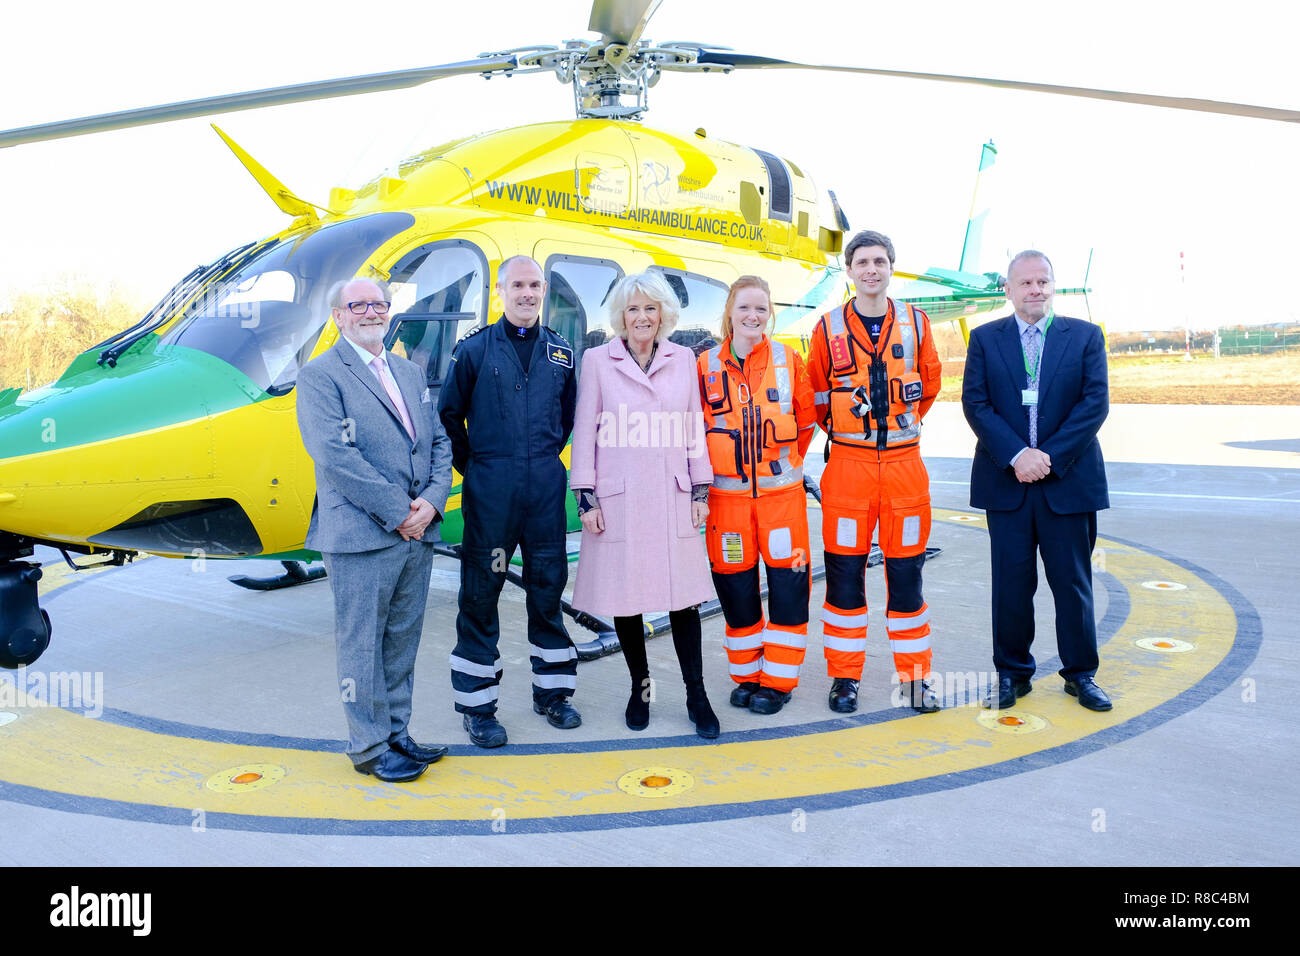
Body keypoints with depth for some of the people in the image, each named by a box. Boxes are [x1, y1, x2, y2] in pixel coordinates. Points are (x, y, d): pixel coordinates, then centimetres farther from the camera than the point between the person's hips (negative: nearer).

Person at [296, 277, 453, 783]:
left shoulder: (411, 372, 16)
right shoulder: (320, 375, -5)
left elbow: (439, 442, 13)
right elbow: (335, 455, -15)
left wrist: (432, 500, -5)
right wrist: (398, 512, -16)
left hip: (416, 533, 7)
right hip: (360, 536, -6)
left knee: (402, 640, 15)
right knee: (362, 644, 3)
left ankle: (396, 734, 28)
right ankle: (370, 747, 17)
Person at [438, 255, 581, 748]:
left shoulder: (560, 351, 8)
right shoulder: (474, 348, 0)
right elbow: (449, 413, 5)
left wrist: (547, 456, 14)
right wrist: (471, 466, 5)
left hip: (545, 487, 3)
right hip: (490, 490, -3)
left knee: (548, 584, 10)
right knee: (481, 589, 2)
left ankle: (552, 691, 25)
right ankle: (476, 703, 13)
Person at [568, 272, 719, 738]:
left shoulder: (683, 359, 8)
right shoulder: (597, 360, 2)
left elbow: (694, 427, 10)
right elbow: (585, 431, 2)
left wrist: (700, 490, 6)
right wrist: (585, 496, -2)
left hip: (672, 498, 1)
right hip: (617, 499, -1)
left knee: (683, 597, 2)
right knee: (625, 597, 6)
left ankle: (696, 696, 15)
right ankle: (640, 688, 25)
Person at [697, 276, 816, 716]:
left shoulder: (788, 361, 2)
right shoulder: (707, 366, 2)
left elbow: (806, 421, 10)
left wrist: (783, 463, 10)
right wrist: (720, 467, 9)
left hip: (781, 490, -1)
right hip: (727, 493, 1)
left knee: (787, 581, 0)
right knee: (735, 584, 7)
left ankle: (778, 679, 15)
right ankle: (747, 675, 24)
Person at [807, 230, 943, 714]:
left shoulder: (915, 323, 5)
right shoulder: (828, 328, 1)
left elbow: (929, 385, 16)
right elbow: (816, 393, 11)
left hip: (904, 462, 1)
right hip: (848, 464, -1)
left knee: (906, 572, 6)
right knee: (844, 572, 4)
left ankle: (914, 676, 19)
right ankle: (845, 676, 17)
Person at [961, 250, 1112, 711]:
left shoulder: (1085, 335, 5)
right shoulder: (984, 338, 6)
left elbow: (1095, 402, -3)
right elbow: (975, 403, -3)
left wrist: (1050, 457, -13)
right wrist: (1016, 455, -15)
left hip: (1068, 479, 0)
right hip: (1006, 481, 0)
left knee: (1073, 580, 7)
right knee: (1011, 581, 6)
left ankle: (1080, 673, 23)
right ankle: (1012, 673, 19)